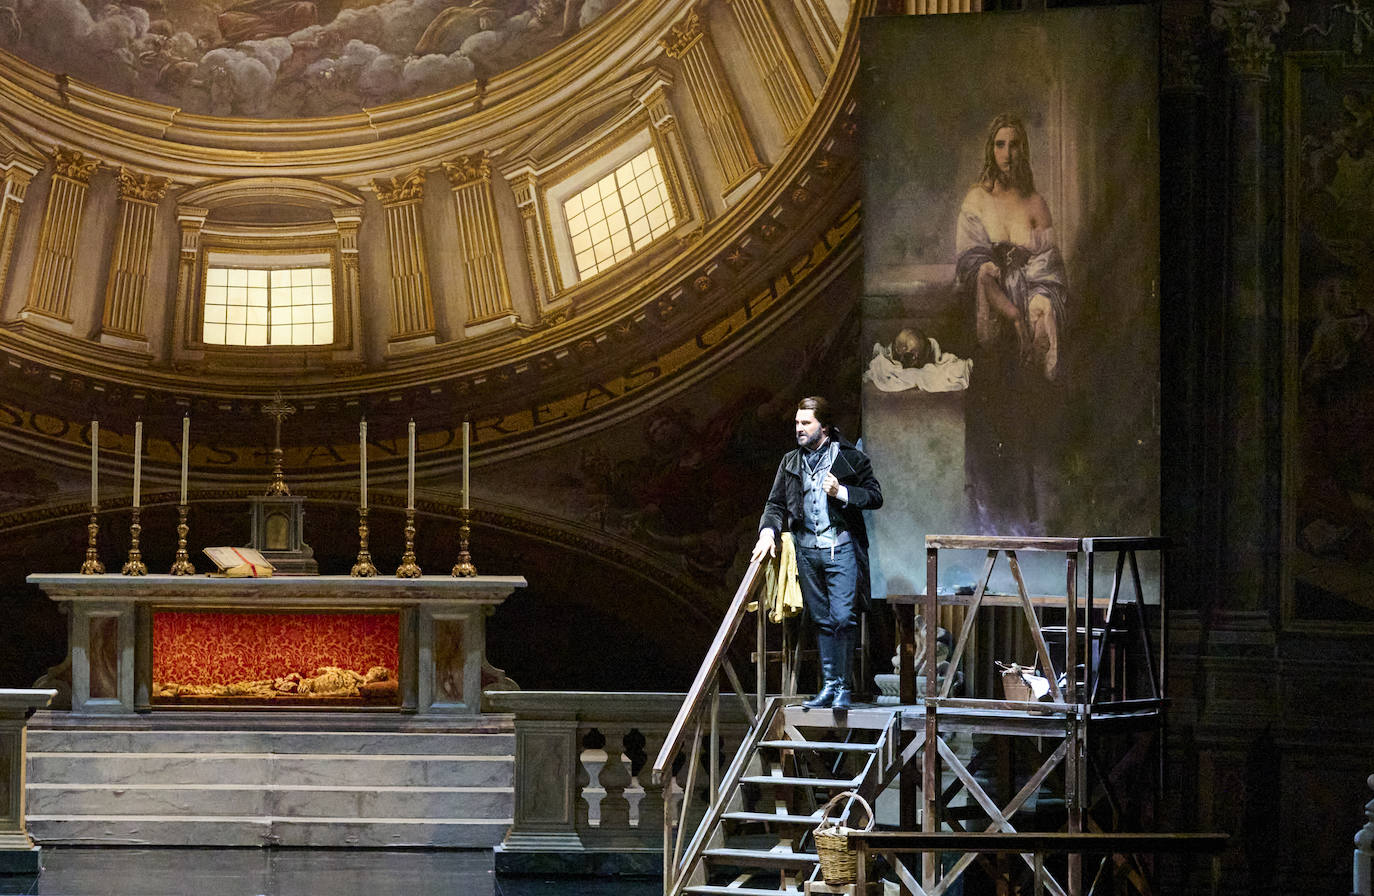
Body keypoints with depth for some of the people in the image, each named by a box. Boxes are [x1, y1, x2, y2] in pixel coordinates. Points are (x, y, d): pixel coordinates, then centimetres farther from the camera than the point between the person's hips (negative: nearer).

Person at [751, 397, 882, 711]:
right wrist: (768, 531, -1)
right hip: (806, 549, 4)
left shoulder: (850, 457, 2)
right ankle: (830, 685, 11)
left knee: (842, 617, -12)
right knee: (822, 621, 7)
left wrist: (842, 493, -11)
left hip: (841, 547, -4)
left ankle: (843, 688, -7)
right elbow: (776, 503, 16)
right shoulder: (791, 462, 14)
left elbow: (875, 496, 3)